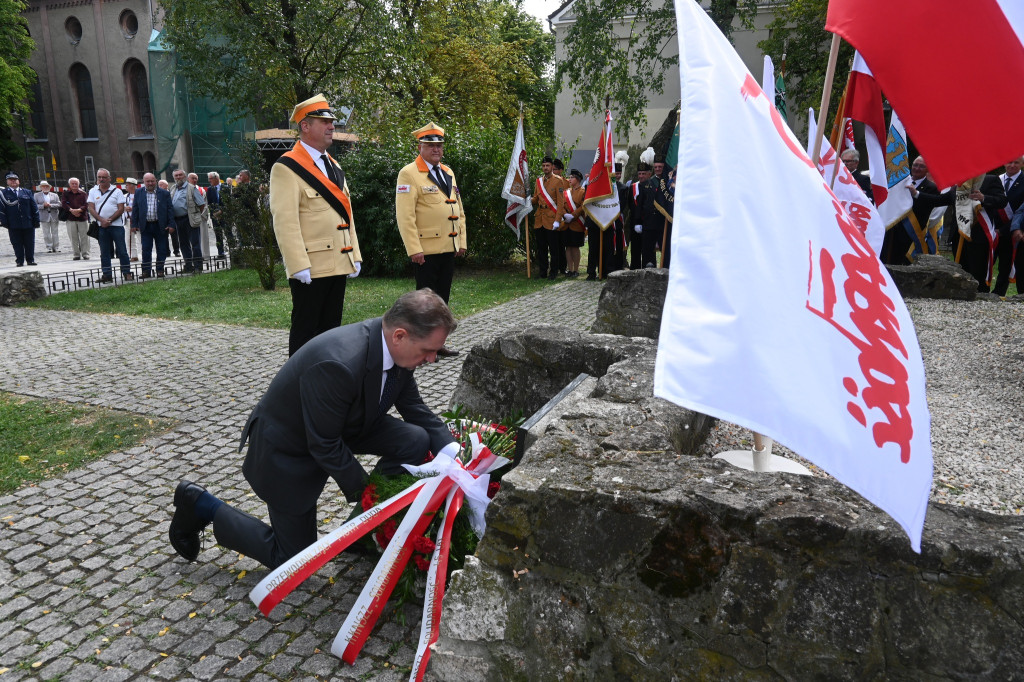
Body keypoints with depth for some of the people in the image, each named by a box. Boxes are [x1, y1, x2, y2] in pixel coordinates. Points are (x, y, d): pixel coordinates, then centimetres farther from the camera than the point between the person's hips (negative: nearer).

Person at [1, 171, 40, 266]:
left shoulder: (27, 192, 11)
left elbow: (34, 207, 8)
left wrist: (36, 221, 1)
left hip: (28, 224, 1)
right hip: (13, 225, -1)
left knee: (30, 244, 4)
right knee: (17, 244, 3)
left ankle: (30, 260, 14)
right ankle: (19, 261, 9)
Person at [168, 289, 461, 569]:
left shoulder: (396, 347, -16)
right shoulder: (338, 364, -40)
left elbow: (415, 408, -3)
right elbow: (325, 446, -29)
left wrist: (453, 452, -16)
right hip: (288, 447, -7)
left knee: (415, 440, -13)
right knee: (292, 559, 5)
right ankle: (200, 506, 20)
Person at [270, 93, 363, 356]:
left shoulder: (334, 166, 18)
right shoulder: (287, 167, -8)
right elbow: (285, 221, -15)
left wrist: (355, 256, 12)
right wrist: (299, 266, -21)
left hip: (338, 265, 8)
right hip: (311, 269, -8)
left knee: (331, 329, 14)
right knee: (305, 330, 0)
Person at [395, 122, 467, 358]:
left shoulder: (448, 173, 17)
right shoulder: (409, 174, -7)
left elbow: (459, 210, 20)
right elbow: (405, 215, -14)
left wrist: (461, 241, 13)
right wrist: (414, 249, -19)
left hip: (449, 249, 7)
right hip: (426, 250, -7)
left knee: (442, 299, 12)